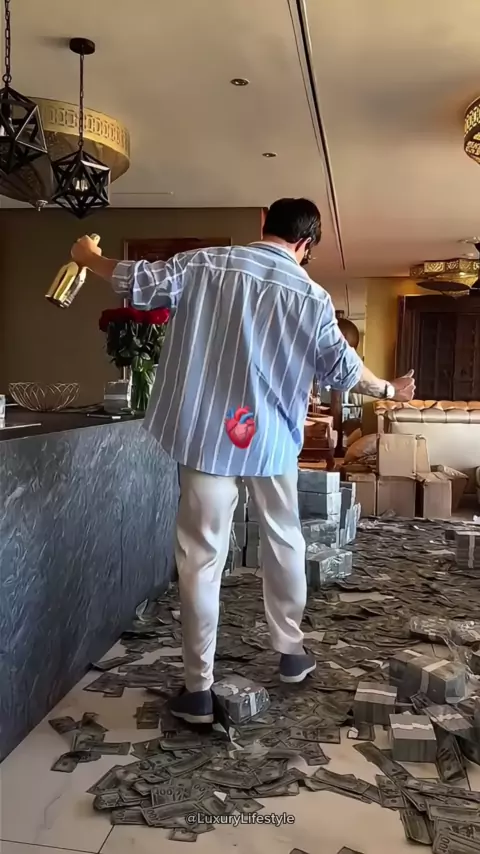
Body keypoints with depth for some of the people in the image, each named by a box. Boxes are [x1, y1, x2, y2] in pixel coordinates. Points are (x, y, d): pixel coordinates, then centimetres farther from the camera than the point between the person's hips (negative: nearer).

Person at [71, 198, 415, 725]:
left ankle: (199, 689, 11)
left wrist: (88, 259, 22)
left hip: (208, 435, -1)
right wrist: (389, 390, 25)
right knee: (284, 542, 20)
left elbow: (141, 283, 2)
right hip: (273, 440, 1)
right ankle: (291, 652, 35)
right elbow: (344, 370, 6)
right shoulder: (314, 298, 1)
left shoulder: (206, 264, -2)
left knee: (202, 556, 4)